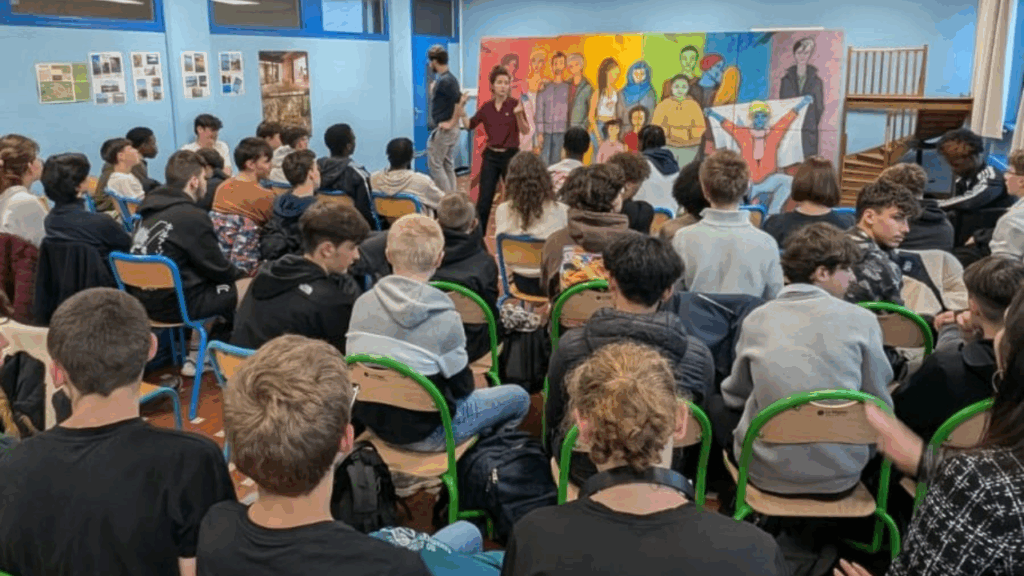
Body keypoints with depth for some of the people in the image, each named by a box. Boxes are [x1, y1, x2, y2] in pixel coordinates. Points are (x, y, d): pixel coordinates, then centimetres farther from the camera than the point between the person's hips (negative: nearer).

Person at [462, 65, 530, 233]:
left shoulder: (514, 104, -6)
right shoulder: (486, 107, 4)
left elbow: (525, 131, -11)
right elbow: (469, 126, 12)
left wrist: (518, 114, -27)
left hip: (511, 155, -3)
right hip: (491, 156, 3)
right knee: (484, 200, 3)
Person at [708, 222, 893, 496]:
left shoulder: (757, 319, -4)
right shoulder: (862, 320, -8)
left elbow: (736, 395, 8)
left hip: (769, 474, 0)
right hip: (841, 478, 1)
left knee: (717, 405, 26)